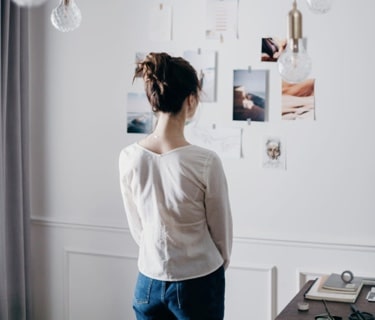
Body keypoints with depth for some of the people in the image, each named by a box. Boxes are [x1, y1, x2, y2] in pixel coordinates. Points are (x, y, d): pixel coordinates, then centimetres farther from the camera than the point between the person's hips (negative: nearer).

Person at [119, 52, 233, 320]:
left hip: (150, 282, 4)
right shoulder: (205, 162, -20)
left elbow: (137, 228, 4)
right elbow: (222, 230, -6)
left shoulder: (129, 158, -9)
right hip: (198, 285, -3)